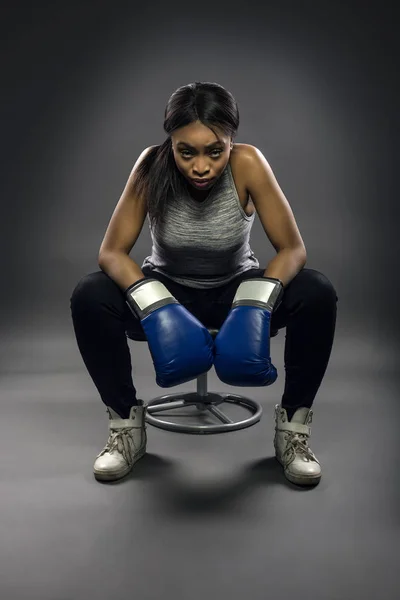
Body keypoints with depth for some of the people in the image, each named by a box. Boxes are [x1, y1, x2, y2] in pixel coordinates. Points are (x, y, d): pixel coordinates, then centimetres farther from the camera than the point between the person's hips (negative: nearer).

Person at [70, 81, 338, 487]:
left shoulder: (248, 164, -24)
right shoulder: (152, 166, -23)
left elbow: (292, 248, -22)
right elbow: (111, 252, -22)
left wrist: (255, 306, -38)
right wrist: (157, 309, -38)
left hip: (235, 290, 0)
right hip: (168, 290, 1)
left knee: (317, 294, -28)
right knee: (88, 297, -28)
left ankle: (293, 426, -9)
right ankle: (126, 424, -8)